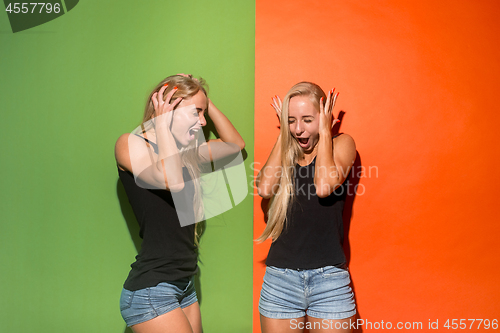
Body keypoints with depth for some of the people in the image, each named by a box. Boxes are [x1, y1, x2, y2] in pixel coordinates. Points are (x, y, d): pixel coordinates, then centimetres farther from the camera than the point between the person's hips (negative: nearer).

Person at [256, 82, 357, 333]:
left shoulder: (341, 144, 2)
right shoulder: (285, 152, 10)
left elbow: (323, 186, -18)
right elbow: (265, 188, -11)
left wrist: (324, 132, -7)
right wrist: (283, 135, -2)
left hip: (329, 276, -2)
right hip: (280, 277, 3)